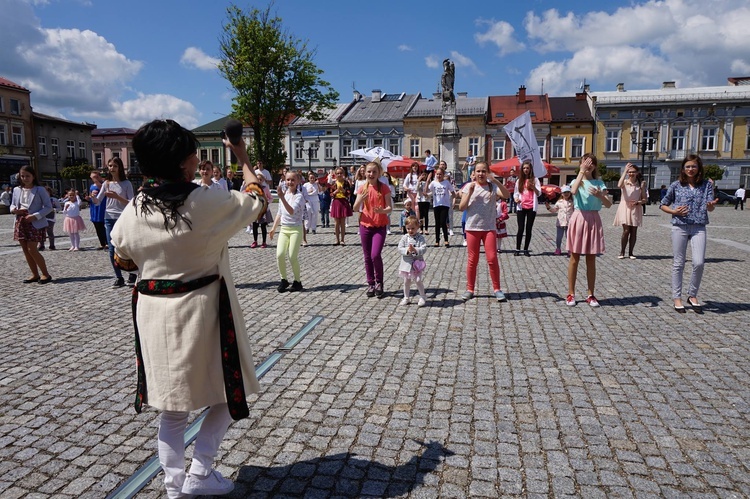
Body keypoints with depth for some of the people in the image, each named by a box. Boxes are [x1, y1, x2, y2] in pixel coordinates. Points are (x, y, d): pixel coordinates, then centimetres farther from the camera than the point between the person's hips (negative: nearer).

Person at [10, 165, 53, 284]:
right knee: (26, 250, 7)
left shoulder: (40, 190, -4)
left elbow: (48, 207, -7)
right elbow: (12, 205, 19)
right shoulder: (17, 190, 11)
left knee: (32, 249, -10)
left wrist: (35, 216, -18)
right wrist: (14, 210, -6)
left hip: (35, 223, -6)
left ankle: (45, 274, 1)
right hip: (21, 223, 6)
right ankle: (35, 274, 16)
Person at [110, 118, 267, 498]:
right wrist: (243, 158, 13)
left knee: (171, 409, 18)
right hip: (202, 310, -4)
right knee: (227, 394, 17)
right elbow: (258, 200, 1)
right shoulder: (209, 203, -17)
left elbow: (123, 260, 14)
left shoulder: (134, 210, -3)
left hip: (154, 312, 5)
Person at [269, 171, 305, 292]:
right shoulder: (283, 194, 11)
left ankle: (297, 282, 12)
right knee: (279, 255, -8)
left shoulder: (299, 196, -10)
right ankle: (284, 280, 10)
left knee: (293, 257, -7)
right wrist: (273, 228, 20)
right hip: (283, 229, 5)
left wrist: (282, 198, -35)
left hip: (295, 229, -5)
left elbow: (292, 211, -27)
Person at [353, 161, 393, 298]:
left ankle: (379, 283, 5)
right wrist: (361, 198, -20)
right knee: (367, 257, 7)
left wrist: (383, 210, -29)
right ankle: (371, 284, 21)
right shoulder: (362, 188, 3)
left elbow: (390, 208, -7)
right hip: (365, 225, 3)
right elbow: (355, 208, -1)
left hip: (380, 226, -3)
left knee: (375, 255, -15)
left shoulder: (384, 188, -5)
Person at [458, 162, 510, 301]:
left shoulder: (493, 186, 2)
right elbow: (462, 207, -4)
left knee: (492, 259, -3)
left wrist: (496, 181, -24)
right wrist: (470, 193, -13)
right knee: (472, 260, 7)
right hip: (472, 228, 0)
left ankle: (497, 289, 9)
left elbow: (507, 195, -16)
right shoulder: (469, 186, 3)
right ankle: (469, 289, 17)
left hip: (489, 228, 0)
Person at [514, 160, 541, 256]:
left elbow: (539, 193, -4)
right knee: (521, 229, -3)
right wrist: (516, 199, -9)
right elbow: (516, 193, 13)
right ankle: (517, 249, 4)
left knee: (529, 229, 2)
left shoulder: (535, 179, 3)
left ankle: (526, 249, 8)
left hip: (531, 208, -1)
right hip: (521, 207, 1)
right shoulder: (519, 180, 9)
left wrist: (534, 188, -24)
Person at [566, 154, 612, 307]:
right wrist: (582, 172, -23)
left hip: (594, 221, 2)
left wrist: (599, 195, -21)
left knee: (591, 260, 8)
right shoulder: (577, 181, 1)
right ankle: (571, 294, 12)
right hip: (579, 219, -2)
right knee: (574, 259, 4)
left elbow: (609, 204, -2)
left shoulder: (599, 183, 7)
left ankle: (591, 295, 16)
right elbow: (573, 191, -26)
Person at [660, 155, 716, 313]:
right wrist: (674, 211, -9)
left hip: (699, 228, 1)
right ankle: (677, 297, 13)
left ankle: (692, 295, 11)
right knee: (678, 264, 3)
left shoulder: (706, 184, 6)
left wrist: (711, 205, -25)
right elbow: (663, 205, 10)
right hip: (680, 227, 0)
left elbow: (710, 208, -2)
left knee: (699, 263, -9)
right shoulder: (676, 185, 4)